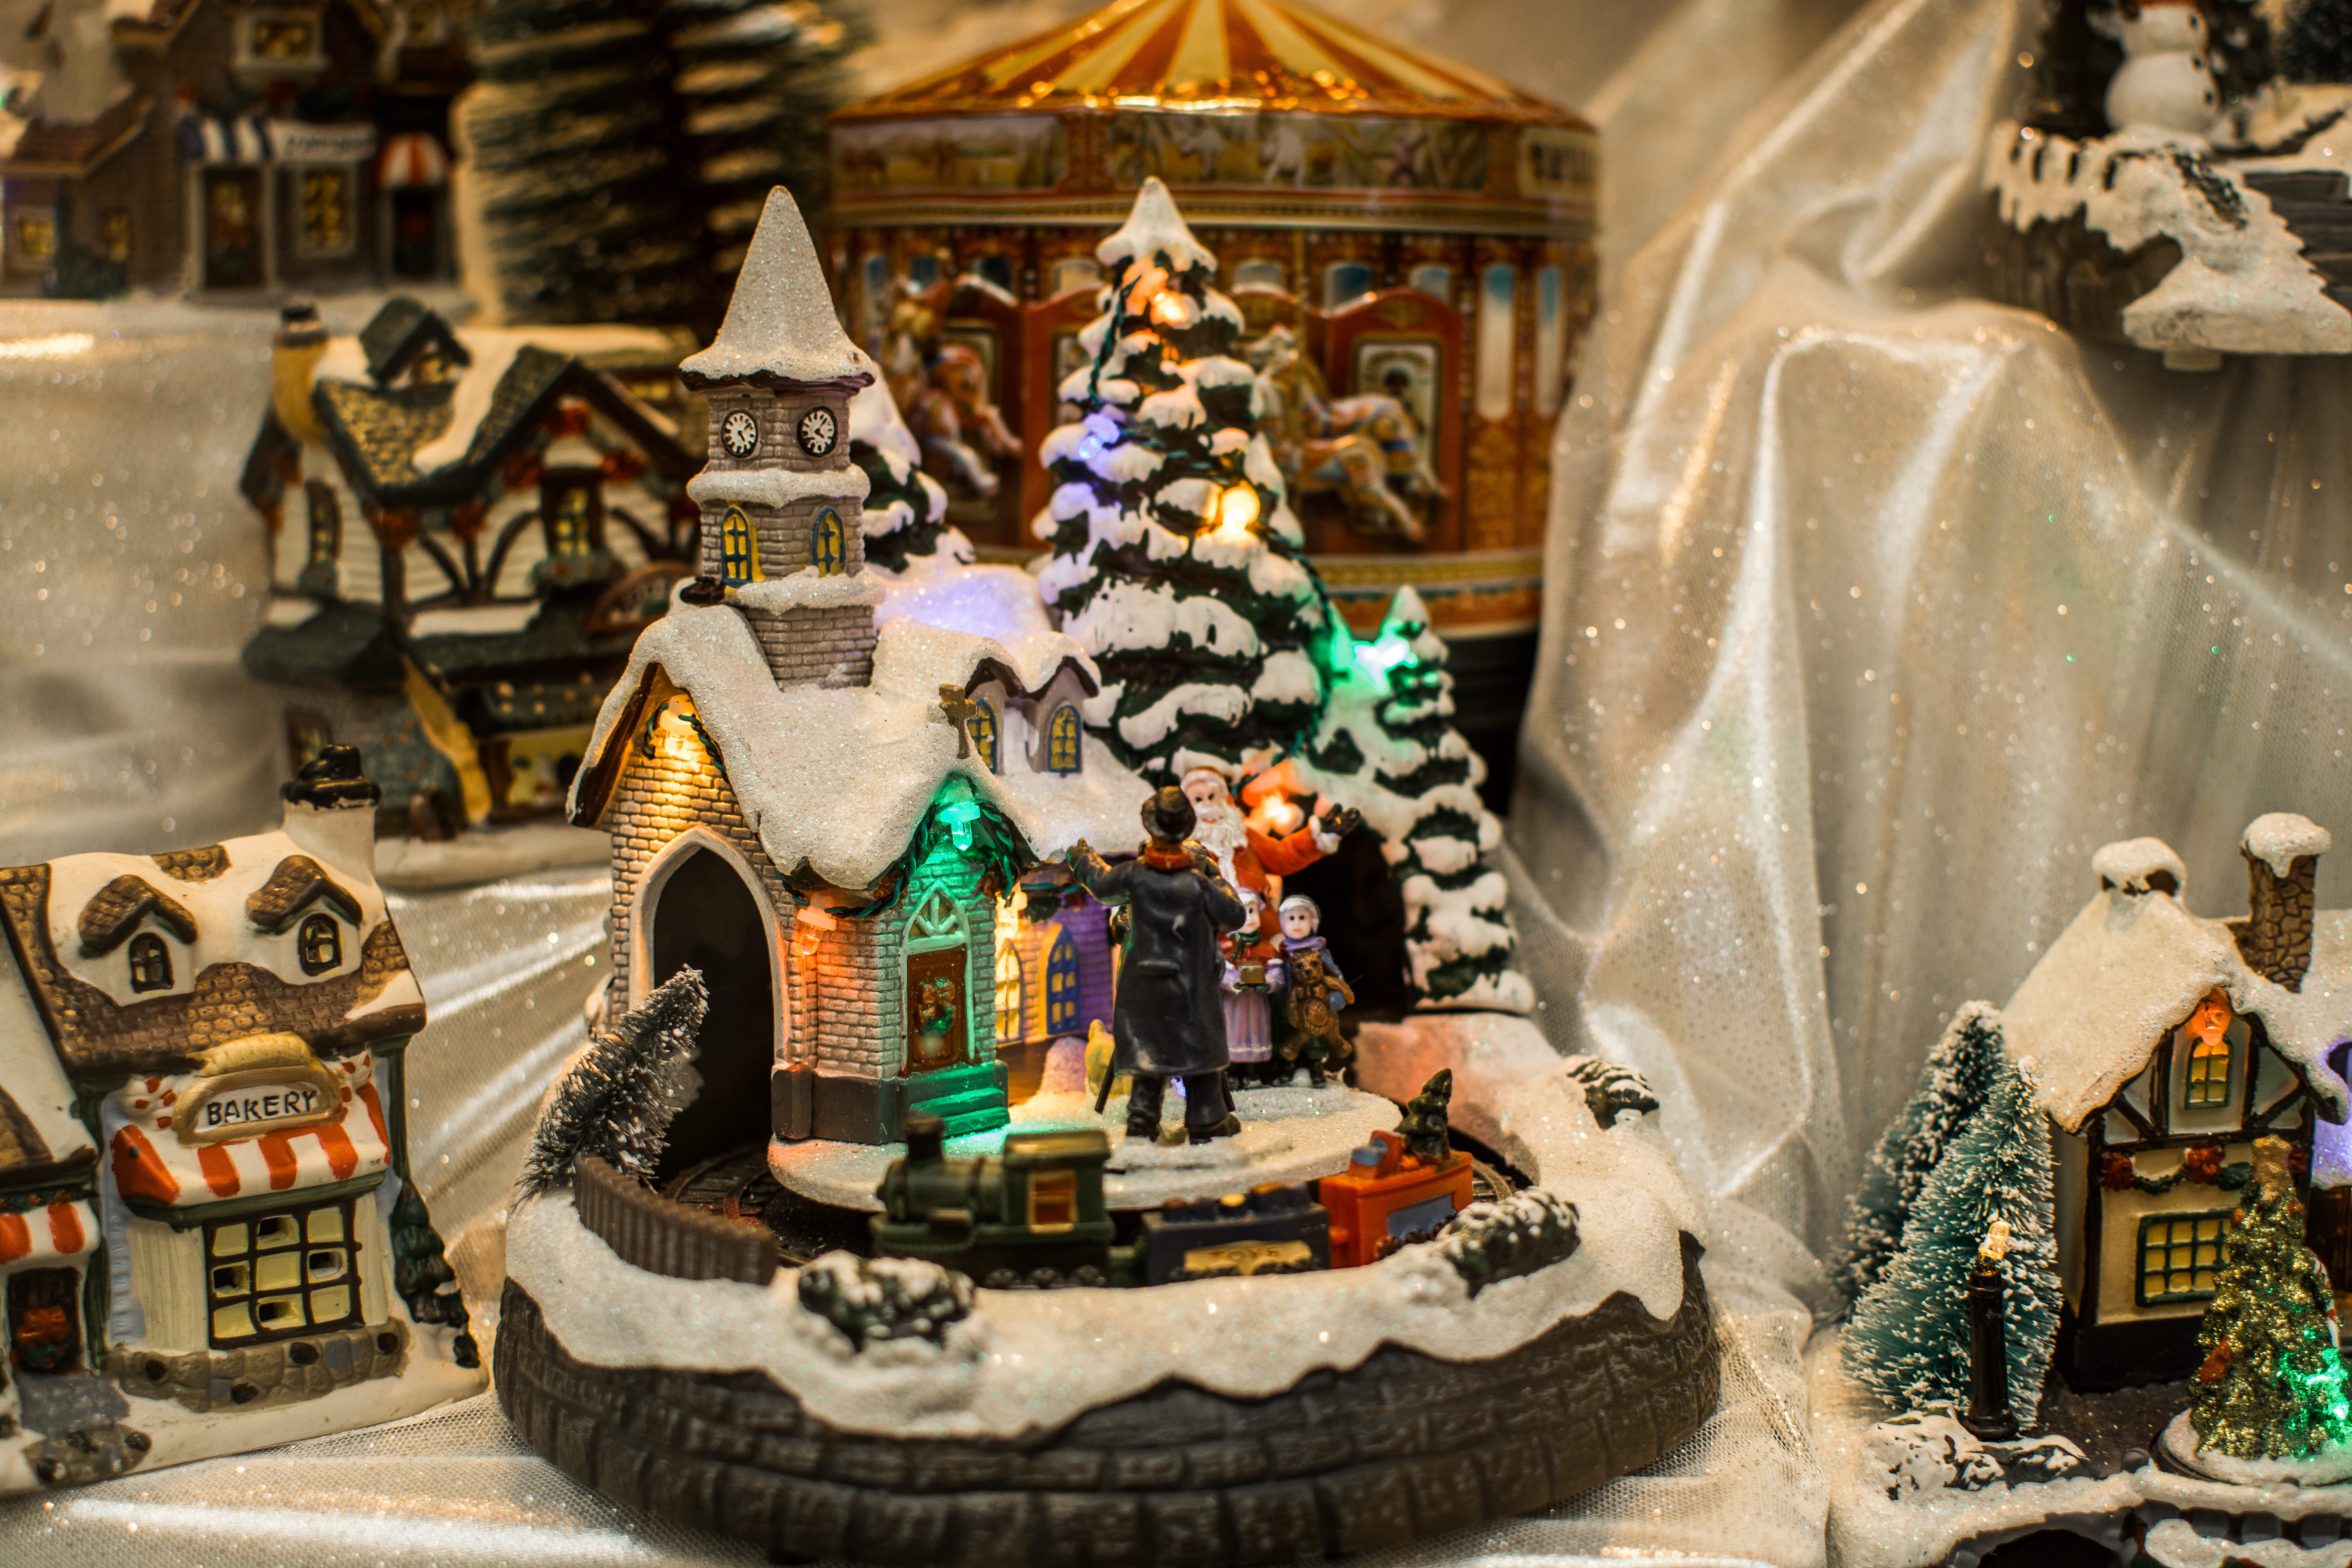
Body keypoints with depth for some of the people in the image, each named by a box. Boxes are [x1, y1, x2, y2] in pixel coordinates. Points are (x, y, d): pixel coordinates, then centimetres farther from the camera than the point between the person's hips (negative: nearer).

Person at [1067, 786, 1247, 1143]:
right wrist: (1216, 880, 2)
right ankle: (1206, 1120, 16)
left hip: (1145, 979, 2)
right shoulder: (1199, 879, -19)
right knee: (1200, 1044, 10)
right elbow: (1235, 917, -9)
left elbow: (1102, 885, 10)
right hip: (1192, 984, -2)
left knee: (1150, 1046, 15)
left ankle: (1142, 1117, 14)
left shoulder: (1134, 874, -12)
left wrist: (1084, 857, 30)